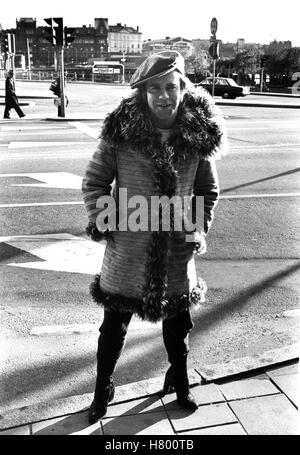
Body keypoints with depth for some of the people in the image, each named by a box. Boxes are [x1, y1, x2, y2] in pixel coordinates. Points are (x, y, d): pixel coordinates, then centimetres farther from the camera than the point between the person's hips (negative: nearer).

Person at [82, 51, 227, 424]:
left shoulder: (199, 134, -5)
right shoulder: (121, 130, -11)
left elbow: (208, 191, 9)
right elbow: (95, 180, 0)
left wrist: (200, 229, 0)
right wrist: (99, 221, -9)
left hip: (177, 253, 2)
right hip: (127, 250, -1)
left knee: (177, 323, 19)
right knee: (114, 324, 12)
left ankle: (179, 383, 45)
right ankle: (102, 390, 36)